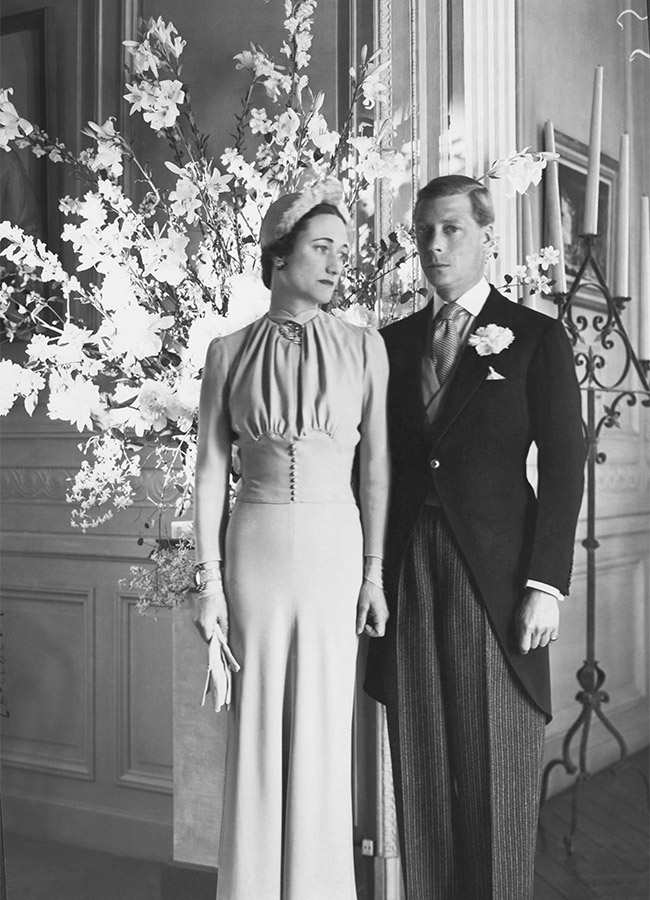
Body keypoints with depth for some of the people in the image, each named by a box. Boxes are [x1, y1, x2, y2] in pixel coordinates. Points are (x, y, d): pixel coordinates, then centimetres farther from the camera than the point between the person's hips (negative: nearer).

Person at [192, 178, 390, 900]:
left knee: (324, 726, 6)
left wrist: (374, 572, 0)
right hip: (256, 548, 0)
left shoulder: (365, 348, 2)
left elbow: (375, 468, 3)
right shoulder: (229, 352, 2)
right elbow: (210, 470, 1)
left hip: (336, 549, 0)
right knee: (257, 727, 6)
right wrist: (209, 579, -3)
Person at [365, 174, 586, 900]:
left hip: (495, 576, -3)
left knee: (496, 777, 3)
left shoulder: (535, 337, 2)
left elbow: (563, 468, -2)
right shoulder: (393, 342, 12)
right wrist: (368, 569, 3)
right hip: (407, 574, 3)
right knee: (421, 774, 8)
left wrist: (546, 584, -10)